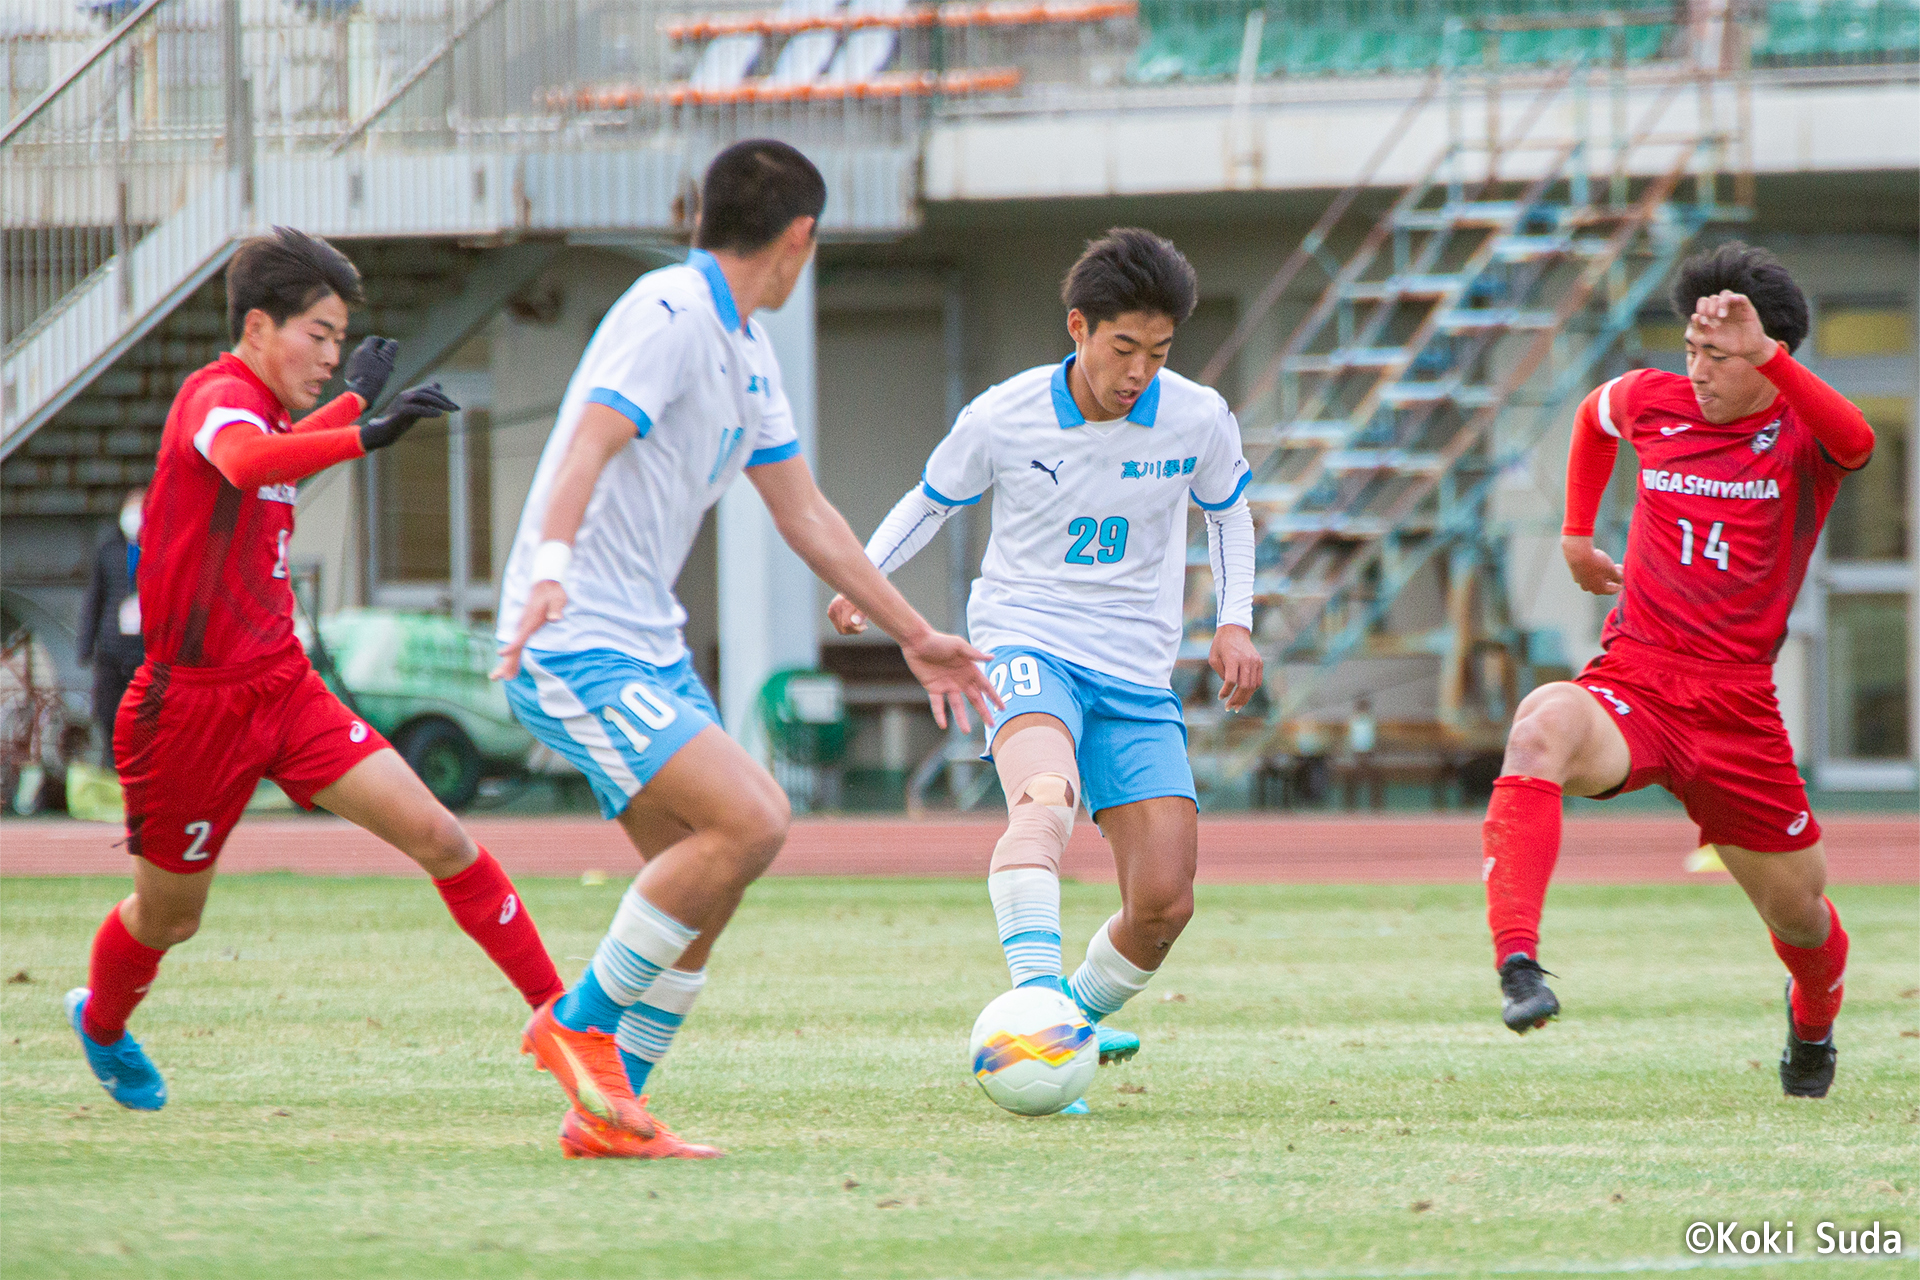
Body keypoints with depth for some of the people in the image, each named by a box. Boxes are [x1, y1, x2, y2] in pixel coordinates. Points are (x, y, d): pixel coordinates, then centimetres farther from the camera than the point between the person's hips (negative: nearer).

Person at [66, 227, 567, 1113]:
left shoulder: (260, 410, 11)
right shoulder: (218, 395, -17)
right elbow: (244, 461, -43)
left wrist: (355, 397, 43)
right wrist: (366, 435, -48)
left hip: (283, 688, 7)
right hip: (194, 702, -7)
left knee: (438, 838, -9)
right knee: (169, 916, 12)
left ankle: (555, 1009, -6)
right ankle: (101, 1023, 43)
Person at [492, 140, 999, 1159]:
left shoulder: (746, 350, 17)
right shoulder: (668, 316, -13)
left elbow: (805, 514, 26)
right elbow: (589, 444, -28)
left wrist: (914, 636, 29)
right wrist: (551, 567, -45)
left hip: (649, 651, 10)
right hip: (576, 646, -10)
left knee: (704, 869, 7)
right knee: (750, 820, -20)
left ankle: (606, 1111, 11)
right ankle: (579, 1023, -10)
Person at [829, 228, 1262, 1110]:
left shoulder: (1198, 421, -3)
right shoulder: (1002, 418, -8)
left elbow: (1228, 512, 18)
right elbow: (931, 501, 10)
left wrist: (1233, 622, 6)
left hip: (1137, 675, 3)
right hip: (1025, 641, -3)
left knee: (1165, 902, -6)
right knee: (1045, 791, -37)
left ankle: (1078, 1016, 21)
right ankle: (1036, 1000, -48)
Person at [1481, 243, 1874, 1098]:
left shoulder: (1802, 432, -5)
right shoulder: (1654, 402, 5)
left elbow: (1856, 442, -32)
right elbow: (1593, 415, 31)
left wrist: (1766, 355, -41)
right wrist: (1577, 532, 28)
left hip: (1737, 707, -1)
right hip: (1630, 689, 1)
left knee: (1800, 912, 13)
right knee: (1541, 726, -36)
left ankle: (1813, 1021, 52)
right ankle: (1517, 961, -48)